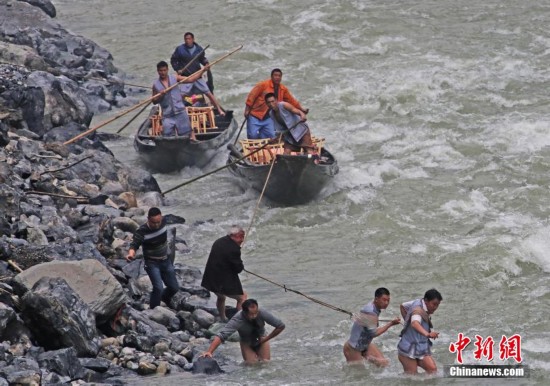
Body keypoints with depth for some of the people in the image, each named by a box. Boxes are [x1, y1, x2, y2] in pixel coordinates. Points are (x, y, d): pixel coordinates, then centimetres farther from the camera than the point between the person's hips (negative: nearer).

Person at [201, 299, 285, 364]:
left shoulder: (262, 313, -31)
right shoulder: (238, 320, -37)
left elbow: (281, 326, -20)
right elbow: (221, 336, -44)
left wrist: (265, 339, -19)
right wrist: (209, 352, -56)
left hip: (260, 340, 1)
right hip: (247, 343, -1)